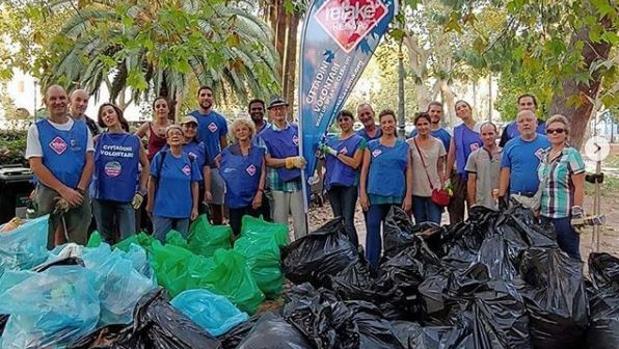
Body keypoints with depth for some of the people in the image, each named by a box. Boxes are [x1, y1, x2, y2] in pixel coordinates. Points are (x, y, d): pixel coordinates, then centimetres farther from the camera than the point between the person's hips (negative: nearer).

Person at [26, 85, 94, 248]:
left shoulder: (82, 128, 10)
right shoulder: (36, 129, 3)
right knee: (48, 245, 0)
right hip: (49, 193, -2)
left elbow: (89, 162, 5)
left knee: (79, 245, 3)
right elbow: (36, 166, -5)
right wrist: (64, 190, -13)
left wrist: (79, 190, -9)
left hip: (79, 194, 2)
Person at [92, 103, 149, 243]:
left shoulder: (134, 140, 3)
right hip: (101, 196, 1)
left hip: (126, 198, -1)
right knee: (105, 240, 13)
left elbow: (145, 165, 10)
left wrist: (141, 191, 3)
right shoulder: (98, 140, 3)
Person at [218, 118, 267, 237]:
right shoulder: (228, 152, 7)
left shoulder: (258, 151, 6)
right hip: (234, 198, 1)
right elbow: (222, 172, 16)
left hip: (253, 199, -1)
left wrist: (260, 193, -8)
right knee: (236, 231, 3)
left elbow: (263, 172, 1)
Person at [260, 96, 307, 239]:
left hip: (298, 181, 2)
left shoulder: (297, 130, 8)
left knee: (301, 221, 5)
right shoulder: (264, 135, 2)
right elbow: (268, 161, -6)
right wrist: (291, 161, -13)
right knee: (280, 223, 6)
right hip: (278, 183, -2)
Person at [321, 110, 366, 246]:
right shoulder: (331, 141, 15)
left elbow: (355, 163, -9)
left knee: (348, 222, -12)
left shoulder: (359, 140, 3)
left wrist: (335, 153, -10)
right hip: (332, 184, 5)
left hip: (349, 184, -5)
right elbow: (326, 164, 19)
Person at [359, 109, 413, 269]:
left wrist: (409, 195, -1)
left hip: (397, 195, 1)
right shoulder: (372, 145, 7)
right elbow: (364, 169, 5)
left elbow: (409, 170, 7)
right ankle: (372, 266, 1)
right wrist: (362, 193, -3)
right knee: (373, 228, -6)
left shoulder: (404, 146, 9)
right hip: (375, 194, -1)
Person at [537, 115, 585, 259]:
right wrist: (538, 208, 17)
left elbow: (579, 188, -11)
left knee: (570, 254, 3)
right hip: (545, 214, 6)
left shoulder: (571, 155, -8)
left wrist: (577, 213, -14)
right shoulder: (544, 154, 11)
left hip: (565, 215, -6)